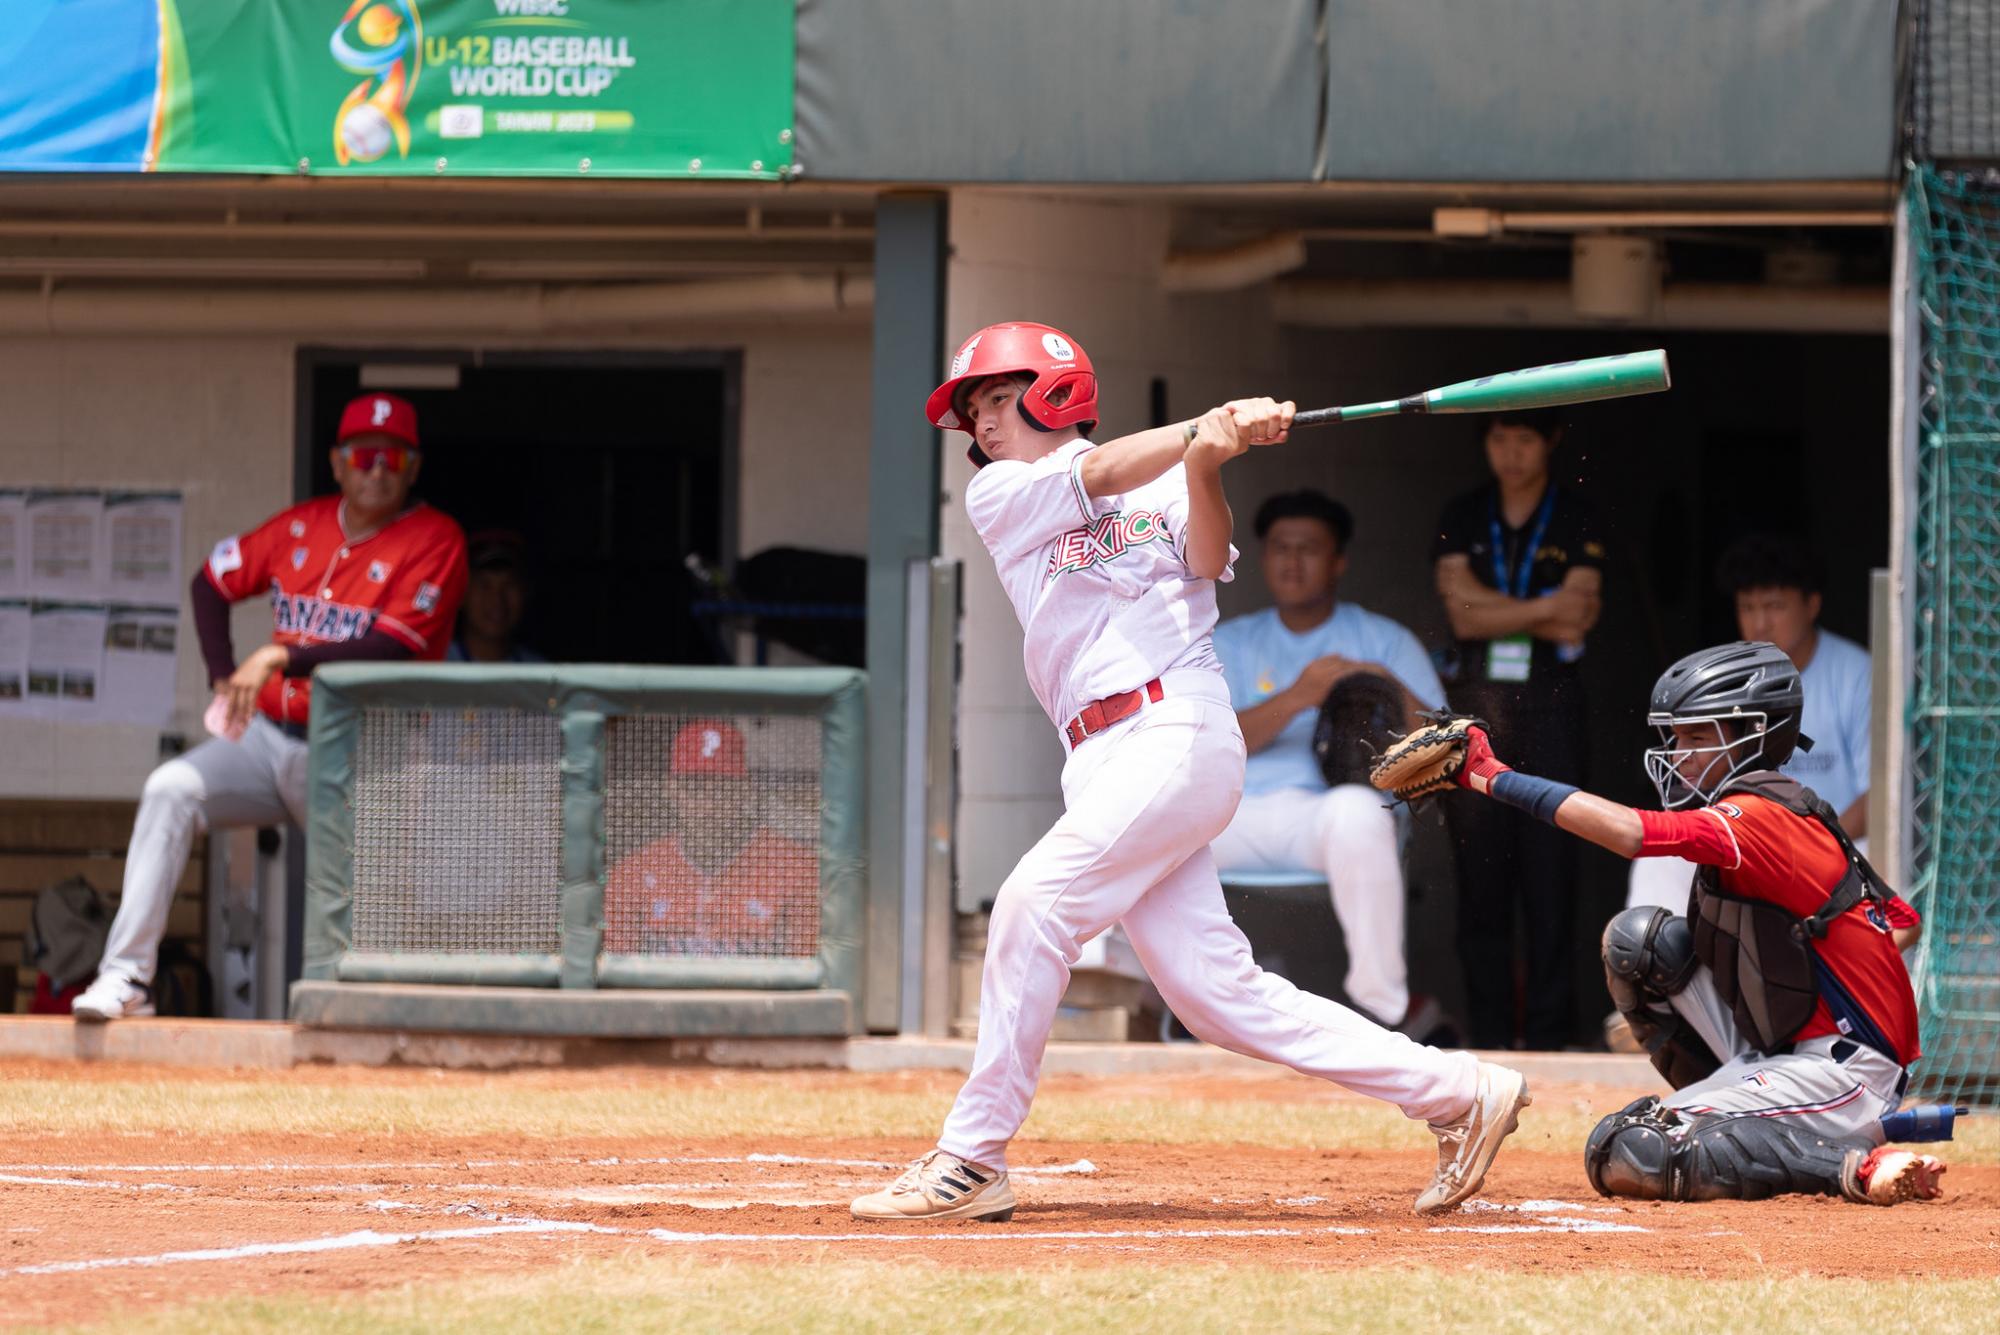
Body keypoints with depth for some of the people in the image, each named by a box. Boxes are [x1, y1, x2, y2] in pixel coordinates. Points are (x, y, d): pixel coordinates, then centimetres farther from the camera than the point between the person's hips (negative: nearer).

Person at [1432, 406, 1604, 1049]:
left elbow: (1577, 623, -6)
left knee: (1551, 869, -6)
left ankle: (1548, 1032, -3)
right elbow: (1462, 611, -2)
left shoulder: (1575, 520, 6)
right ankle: (1489, 1033, 2)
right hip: (1477, 704, 2)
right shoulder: (1463, 518, 12)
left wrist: (1492, 608, -6)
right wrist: (1545, 609, -6)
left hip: (1550, 707, -2)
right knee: (1481, 874, -1)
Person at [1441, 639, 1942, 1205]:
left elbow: (1630, 833, -32)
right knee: (1639, 937, 7)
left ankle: (1857, 1166, -14)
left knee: (1622, 1157, -18)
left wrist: (1493, 777, -28)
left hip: (1843, 1074, -10)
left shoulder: (1761, 817, -18)